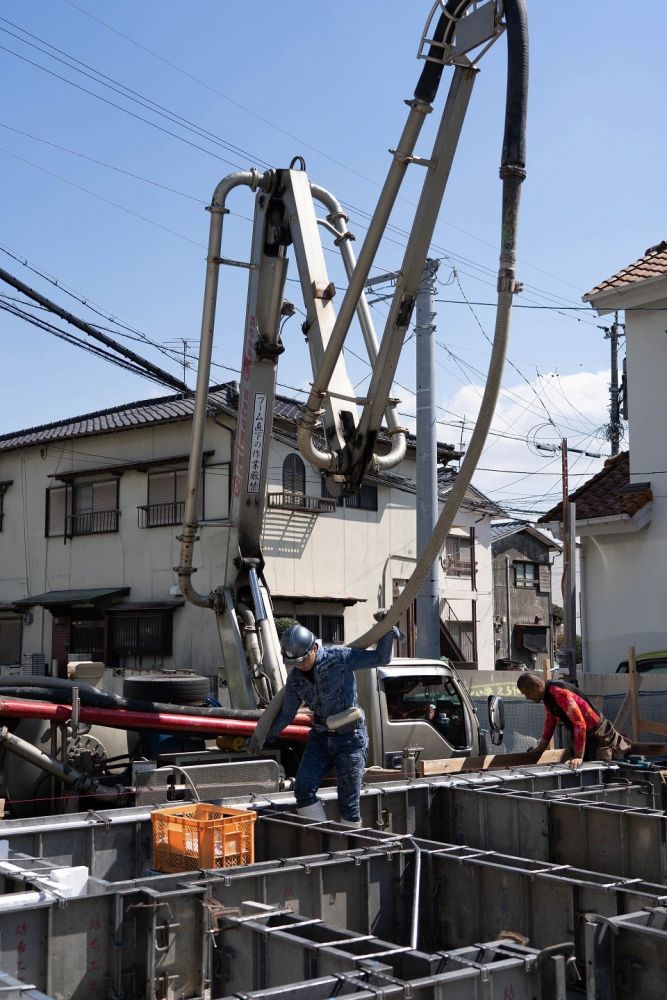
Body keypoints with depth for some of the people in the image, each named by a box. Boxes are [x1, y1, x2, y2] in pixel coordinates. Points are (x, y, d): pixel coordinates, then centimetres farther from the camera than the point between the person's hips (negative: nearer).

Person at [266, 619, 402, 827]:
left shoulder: (339, 657, -11)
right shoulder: (295, 680, 3)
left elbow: (380, 658, 0)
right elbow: (286, 714, 17)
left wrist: (388, 632, -9)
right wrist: (263, 738, 20)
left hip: (350, 738, -5)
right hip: (320, 738, 5)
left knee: (348, 803, -3)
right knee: (303, 789, -12)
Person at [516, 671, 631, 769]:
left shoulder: (559, 692, -31)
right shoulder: (547, 695, 1)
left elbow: (579, 723, -34)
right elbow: (550, 722, 14)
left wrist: (579, 757, -34)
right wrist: (539, 748, 11)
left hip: (597, 733, -9)